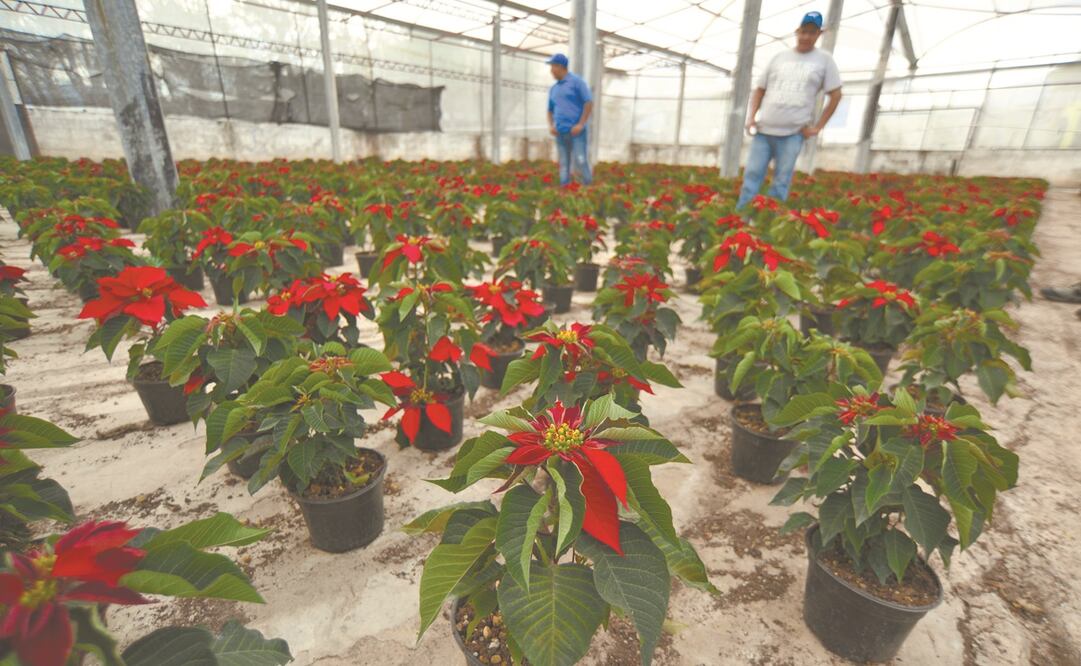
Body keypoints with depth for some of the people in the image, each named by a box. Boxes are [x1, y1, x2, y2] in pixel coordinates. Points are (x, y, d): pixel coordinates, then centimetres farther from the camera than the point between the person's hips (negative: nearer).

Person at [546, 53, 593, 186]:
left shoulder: (576, 81, -1)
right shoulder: (553, 88, 18)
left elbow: (589, 103, -7)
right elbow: (550, 110, 24)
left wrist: (581, 124, -16)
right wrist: (551, 126, 4)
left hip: (577, 131, -6)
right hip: (561, 133, 6)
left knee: (580, 163, -14)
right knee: (564, 166, 4)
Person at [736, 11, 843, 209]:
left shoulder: (824, 60, 6)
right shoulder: (779, 57, 12)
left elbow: (836, 95, 7)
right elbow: (759, 89, 18)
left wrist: (818, 126, 0)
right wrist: (751, 117, 4)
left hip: (793, 133, -2)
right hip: (763, 130, 2)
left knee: (781, 184, 0)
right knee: (751, 176, -2)